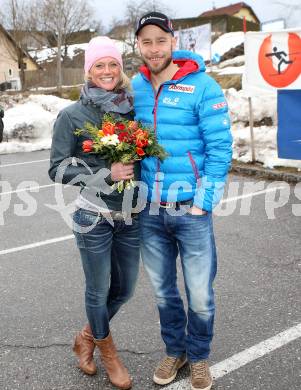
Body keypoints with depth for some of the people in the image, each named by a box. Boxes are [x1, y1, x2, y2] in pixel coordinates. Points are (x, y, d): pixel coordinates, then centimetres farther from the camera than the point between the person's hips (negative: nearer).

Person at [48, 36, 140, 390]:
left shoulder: (133, 108, 3)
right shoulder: (73, 115, -7)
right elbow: (58, 169, -8)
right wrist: (106, 174, -19)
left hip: (131, 215, 4)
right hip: (94, 217, -4)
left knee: (124, 289, 16)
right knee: (98, 291, 10)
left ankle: (87, 337, 44)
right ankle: (107, 352, 38)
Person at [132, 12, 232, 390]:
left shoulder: (202, 86, -8)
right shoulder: (135, 87, 5)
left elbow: (220, 147, -10)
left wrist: (203, 202, -13)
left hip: (191, 210, -4)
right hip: (150, 211, 4)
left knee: (200, 296, 7)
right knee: (163, 290, 17)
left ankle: (198, 357, 33)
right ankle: (174, 350, 40)